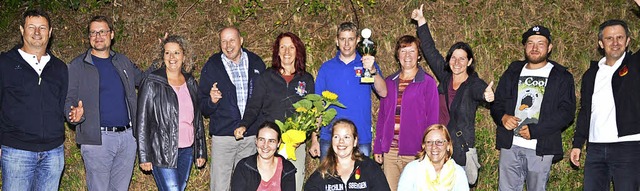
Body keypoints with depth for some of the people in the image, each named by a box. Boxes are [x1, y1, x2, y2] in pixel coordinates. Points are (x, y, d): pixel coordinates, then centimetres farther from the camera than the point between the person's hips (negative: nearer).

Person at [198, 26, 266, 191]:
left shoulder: (256, 63, 6)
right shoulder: (211, 67, 2)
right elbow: (203, 108, 3)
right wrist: (211, 101, -20)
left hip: (251, 136, 2)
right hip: (222, 136, -1)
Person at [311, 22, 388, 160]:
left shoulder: (368, 64, 4)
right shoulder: (326, 68, 7)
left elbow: (383, 93, -11)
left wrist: (372, 70, -29)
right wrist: (314, 139, 1)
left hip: (361, 139, -1)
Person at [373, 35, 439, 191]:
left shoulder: (427, 82, 0)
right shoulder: (389, 82, 12)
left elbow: (432, 119, -2)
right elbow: (382, 116, 14)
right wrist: (378, 147, 9)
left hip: (415, 152, -4)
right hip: (390, 150, 4)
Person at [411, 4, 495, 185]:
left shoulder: (474, 84, -6)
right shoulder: (445, 77, 6)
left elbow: (480, 91, -30)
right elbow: (430, 51, 13)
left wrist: (487, 95, -54)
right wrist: (421, 21, 15)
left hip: (461, 150, -4)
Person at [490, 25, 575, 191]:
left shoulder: (561, 76, 4)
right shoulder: (512, 73, 15)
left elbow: (566, 111, -6)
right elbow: (497, 104, 17)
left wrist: (535, 131, -15)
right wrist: (502, 117, -7)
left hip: (541, 148, -2)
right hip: (510, 146, 3)